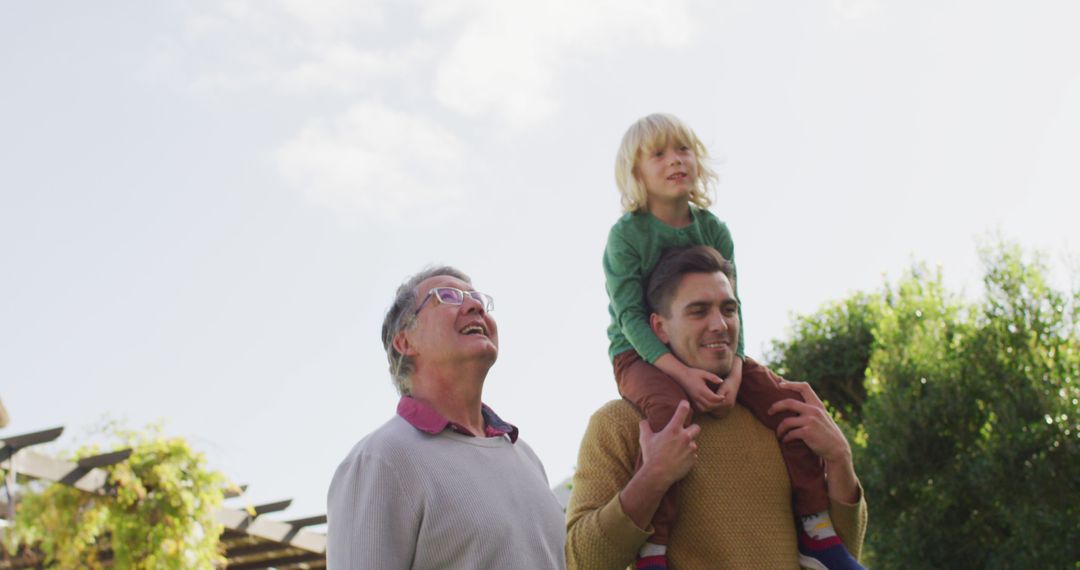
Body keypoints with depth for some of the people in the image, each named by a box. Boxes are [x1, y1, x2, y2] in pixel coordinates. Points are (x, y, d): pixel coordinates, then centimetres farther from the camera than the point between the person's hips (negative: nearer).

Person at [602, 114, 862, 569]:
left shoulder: (714, 230, 4)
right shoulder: (627, 233, -9)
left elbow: (730, 307, -1)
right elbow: (630, 314, -16)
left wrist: (734, 371, -20)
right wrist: (681, 372, -28)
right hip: (641, 355, -5)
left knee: (784, 400, -15)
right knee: (670, 409, -38)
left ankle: (816, 531, -5)